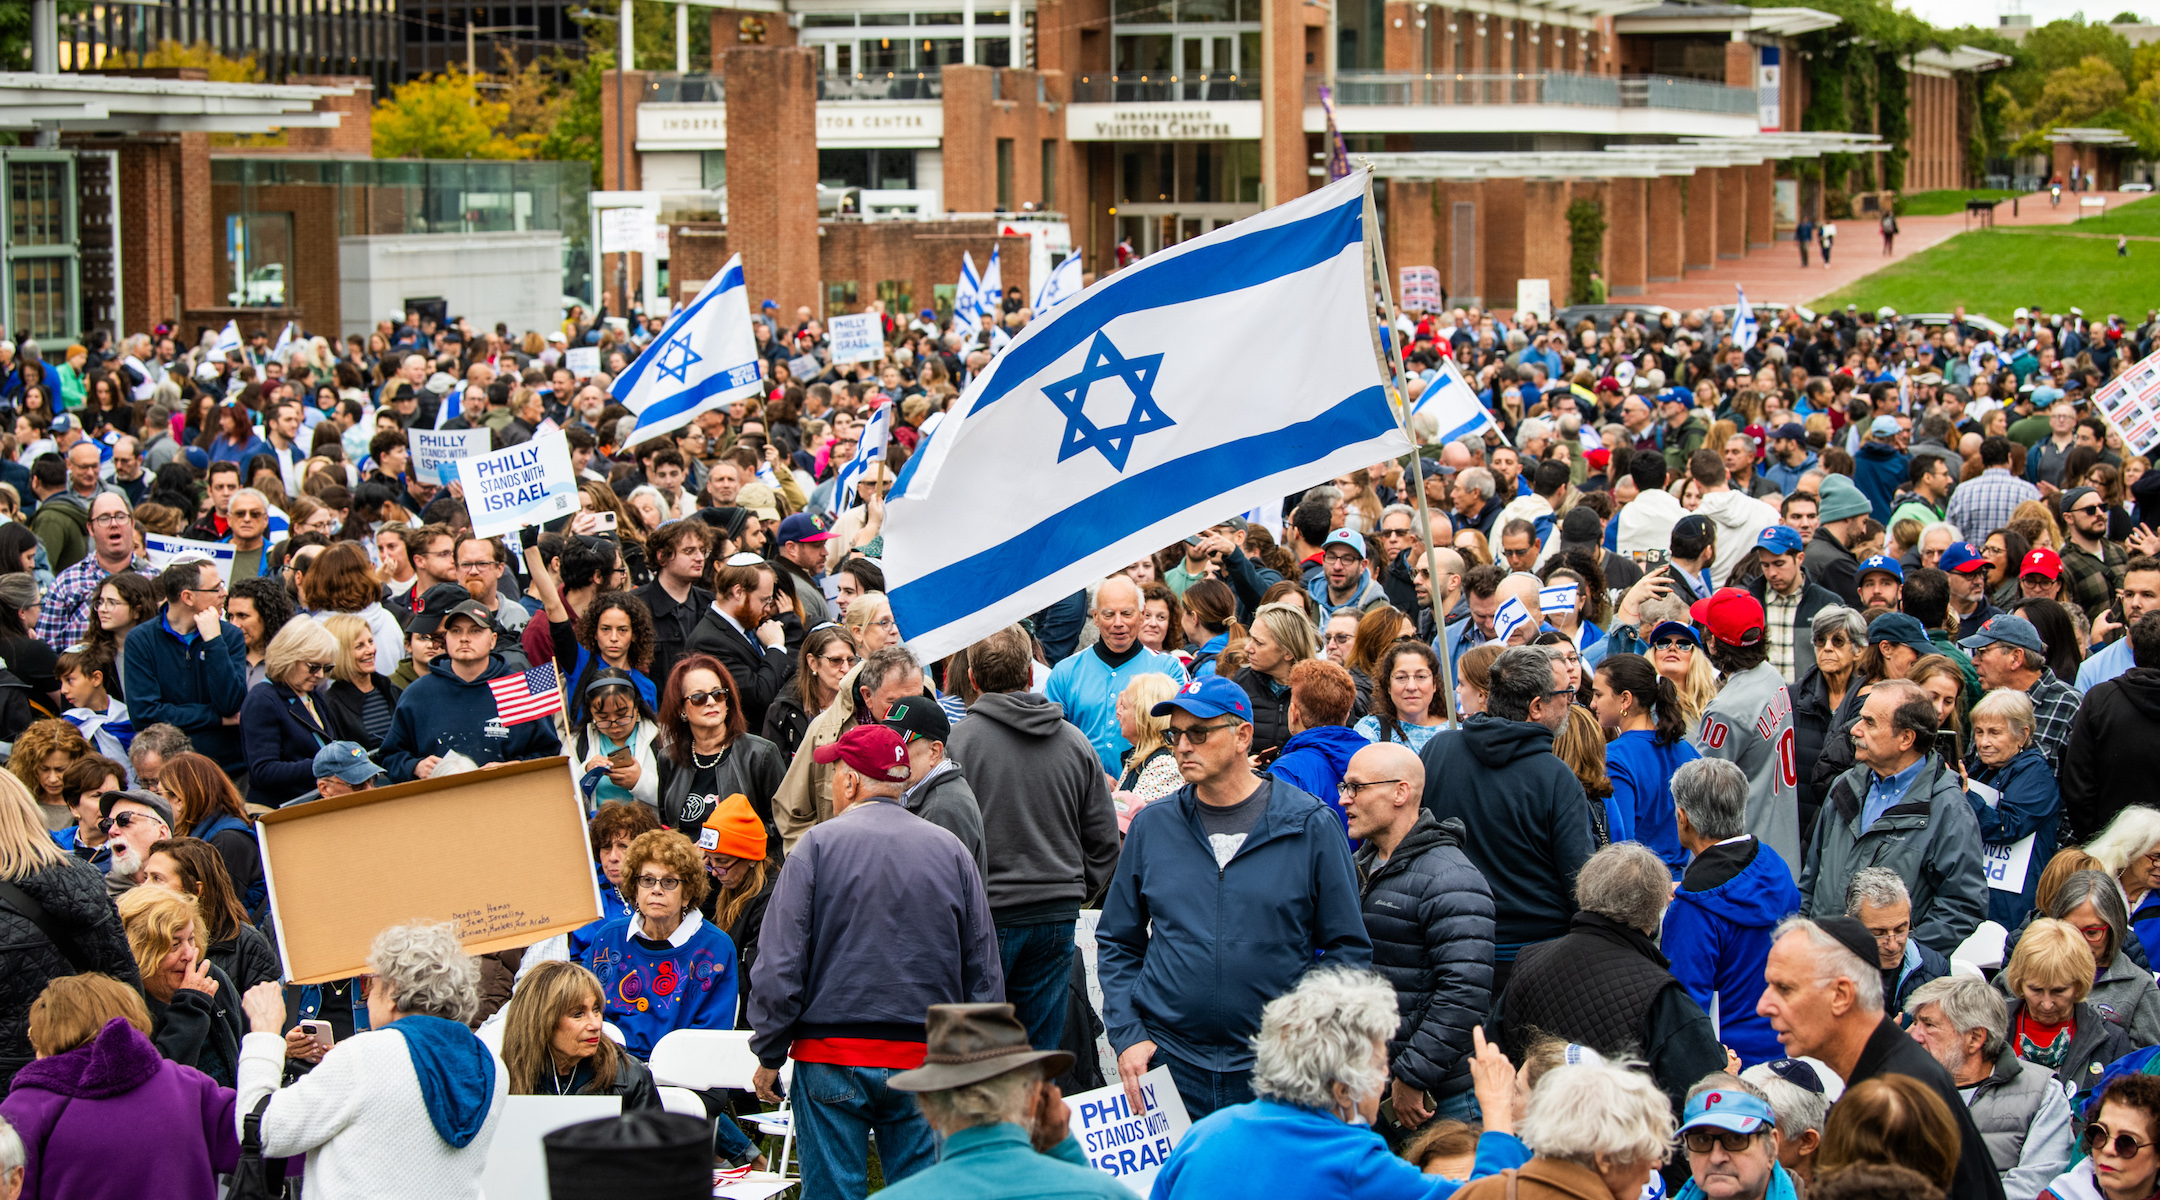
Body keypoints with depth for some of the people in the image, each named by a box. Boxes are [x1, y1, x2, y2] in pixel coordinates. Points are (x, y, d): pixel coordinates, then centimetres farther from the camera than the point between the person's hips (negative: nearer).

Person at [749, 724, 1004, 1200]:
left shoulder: (818, 845, -6)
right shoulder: (951, 850, 5)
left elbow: (779, 964, -7)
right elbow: (984, 972, 8)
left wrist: (768, 1054, 2)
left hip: (831, 1058, -3)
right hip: (925, 1058, 3)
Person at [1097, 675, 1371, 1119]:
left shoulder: (1311, 827, 0)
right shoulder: (1152, 825, 7)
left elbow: (1348, 947, 2)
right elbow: (1117, 943, 14)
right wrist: (1127, 1035, 1)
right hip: (1168, 1065, 2)